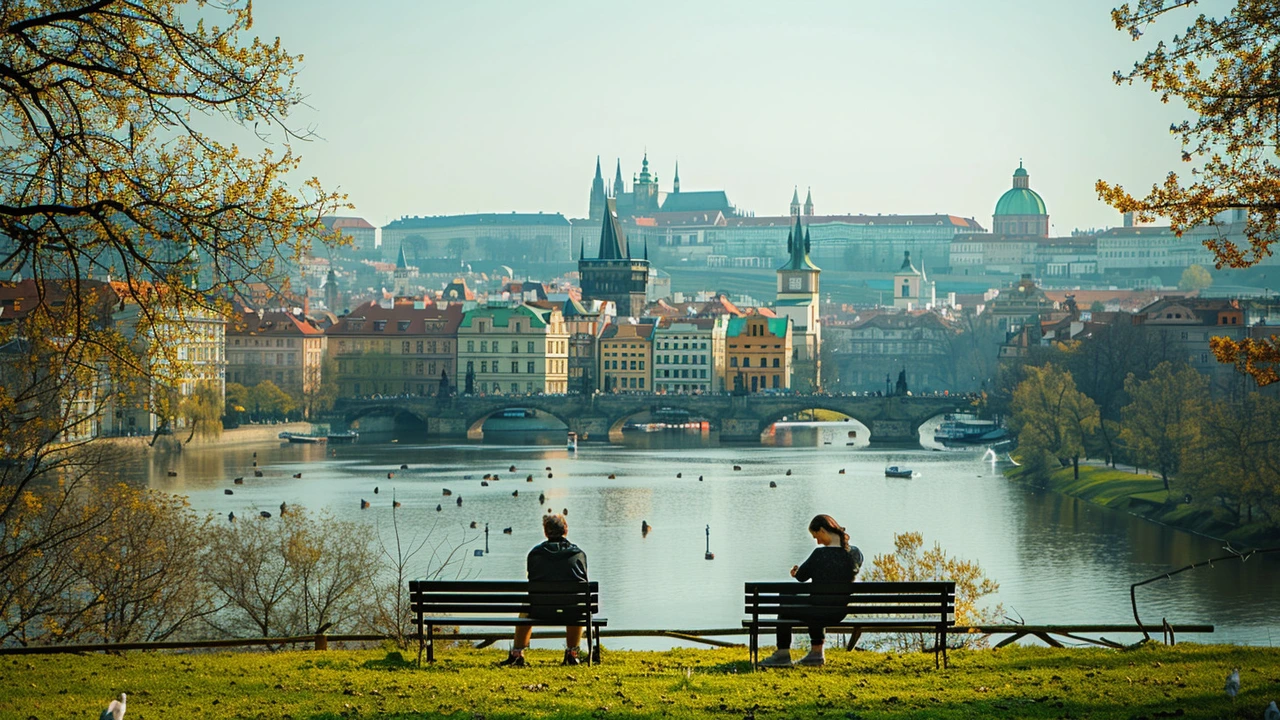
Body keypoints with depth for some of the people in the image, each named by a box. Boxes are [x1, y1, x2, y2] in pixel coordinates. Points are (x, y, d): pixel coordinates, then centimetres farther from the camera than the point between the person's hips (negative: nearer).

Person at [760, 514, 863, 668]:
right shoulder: (855, 554, -3)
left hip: (820, 614, -6)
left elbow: (801, 576, -9)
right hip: (840, 613, 6)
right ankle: (816, 653, 40)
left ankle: (783, 654, 29)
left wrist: (797, 571, 16)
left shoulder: (820, 554, -21)